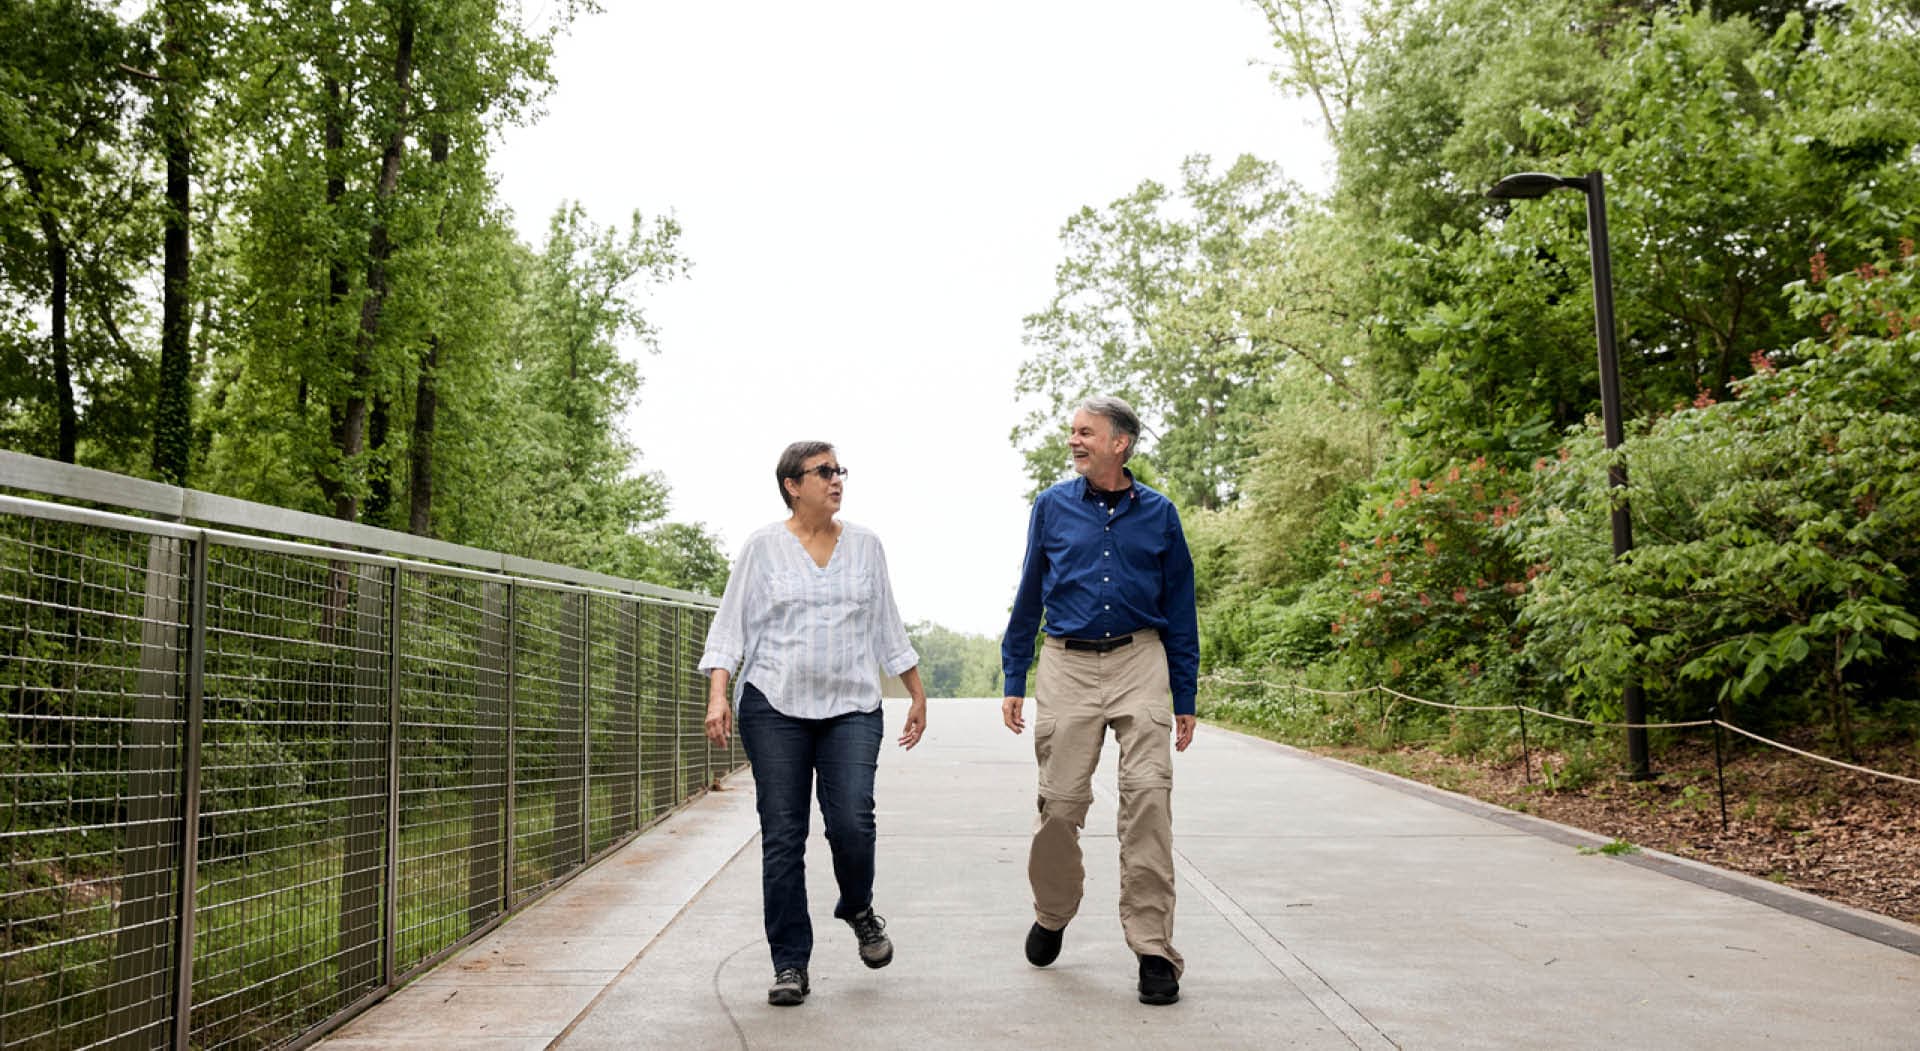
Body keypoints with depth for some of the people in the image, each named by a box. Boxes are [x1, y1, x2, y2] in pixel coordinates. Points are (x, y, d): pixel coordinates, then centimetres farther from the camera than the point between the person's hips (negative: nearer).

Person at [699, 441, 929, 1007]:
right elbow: (730, 626, 1)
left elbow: (887, 627, 17)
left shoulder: (864, 545, 11)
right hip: (775, 706, -1)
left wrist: (918, 695, 16)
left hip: (851, 708, 1)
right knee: (782, 835, -1)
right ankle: (790, 965, 8)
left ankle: (858, 909, 19)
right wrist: (717, 696, -10)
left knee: (851, 820, -13)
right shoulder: (763, 547, 3)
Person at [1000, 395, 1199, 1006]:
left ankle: (1153, 948, -4)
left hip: (1140, 663, -1)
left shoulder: (1158, 514, 6)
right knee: (1060, 801, 1)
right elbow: (1028, 598, 13)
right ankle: (1052, 916, 27)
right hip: (1068, 665, 1)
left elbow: (1179, 611, 10)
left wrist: (1185, 699, 8)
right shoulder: (1052, 507, 7)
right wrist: (1013, 681, 10)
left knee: (1148, 796, -10)